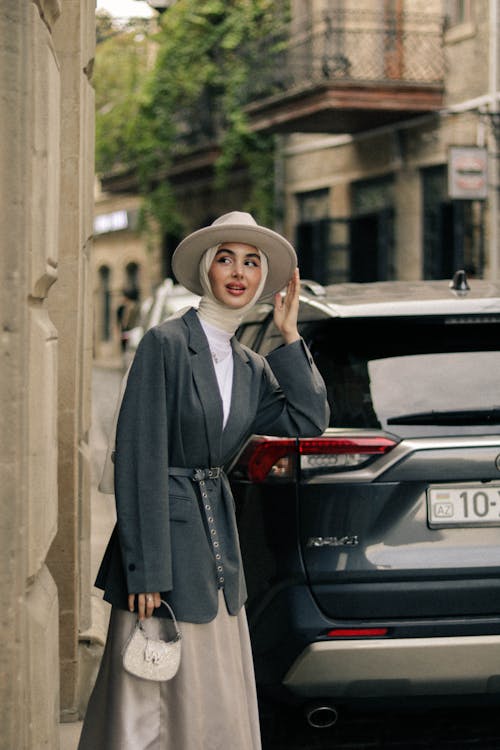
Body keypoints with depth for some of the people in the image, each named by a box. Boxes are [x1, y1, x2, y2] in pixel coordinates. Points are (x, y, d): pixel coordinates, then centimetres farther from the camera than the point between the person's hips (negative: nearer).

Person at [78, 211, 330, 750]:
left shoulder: (250, 367, 12)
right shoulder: (166, 343, -11)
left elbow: (308, 420, 0)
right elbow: (139, 460, -15)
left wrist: (288, 335, 1)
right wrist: (145, 572, -19)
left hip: (219, 538, 8)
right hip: (165, 530, -8)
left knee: (217, 706, 11)